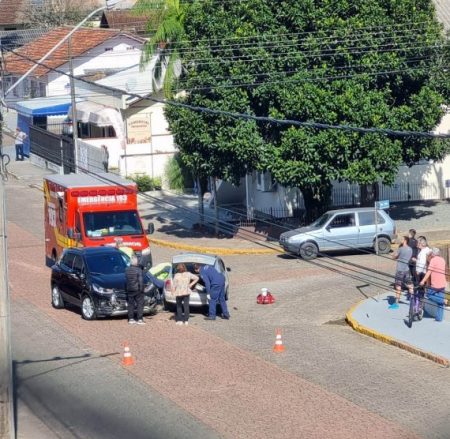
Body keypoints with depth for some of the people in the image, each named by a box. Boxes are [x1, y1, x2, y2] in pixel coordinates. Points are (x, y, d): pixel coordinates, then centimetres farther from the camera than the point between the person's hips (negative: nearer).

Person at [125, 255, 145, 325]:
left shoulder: (127, 270, 2)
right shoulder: (138, 270, -14)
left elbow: (126, 279, 9)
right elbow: (141, 281, -15)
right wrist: (141, 289, -8)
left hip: (129, 289, 5)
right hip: (137, 289, -5)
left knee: (130, 304, 12)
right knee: (140, 304, 2)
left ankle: (131, 319, 13)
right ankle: (139, 319, -2)